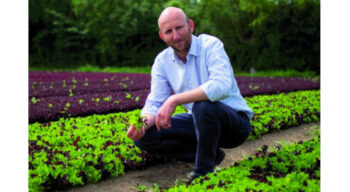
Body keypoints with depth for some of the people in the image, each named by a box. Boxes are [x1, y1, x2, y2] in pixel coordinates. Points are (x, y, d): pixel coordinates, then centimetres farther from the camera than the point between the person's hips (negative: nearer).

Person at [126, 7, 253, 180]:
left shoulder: (210, 45, -17)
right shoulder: (162, 61, 0)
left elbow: (222, 85, -35)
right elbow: (155, 103, -2)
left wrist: (174, 100, -39)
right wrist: (144, 122, -27)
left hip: (235, 122, -6)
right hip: (200, 121, 6)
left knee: (203, 105, -38)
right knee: (144, 136, -10)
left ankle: (204, 170, -16)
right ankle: (210, 153, -1)